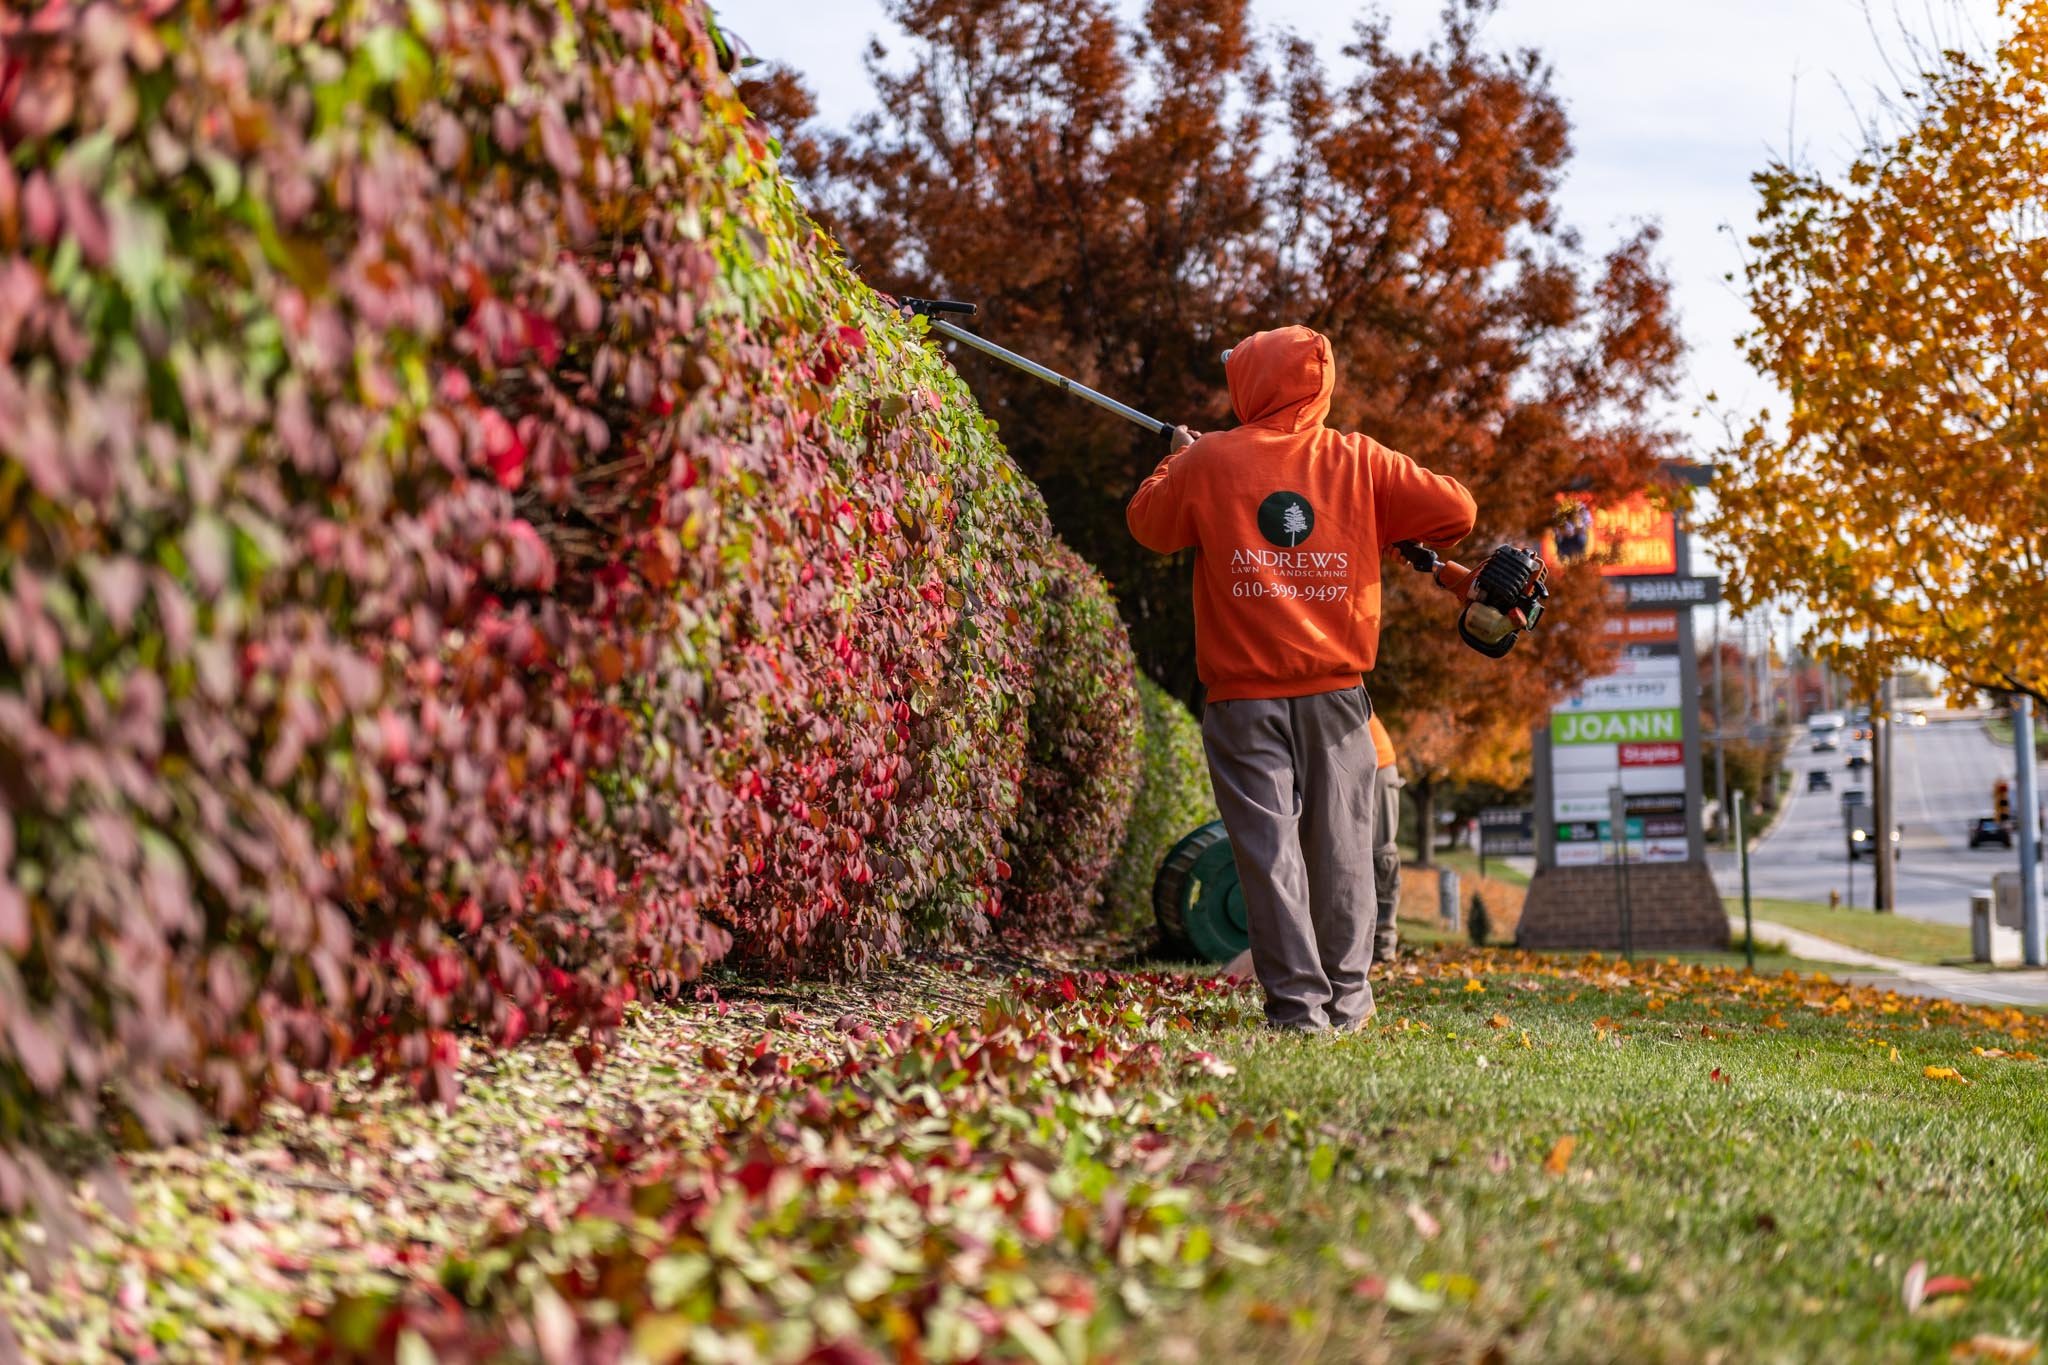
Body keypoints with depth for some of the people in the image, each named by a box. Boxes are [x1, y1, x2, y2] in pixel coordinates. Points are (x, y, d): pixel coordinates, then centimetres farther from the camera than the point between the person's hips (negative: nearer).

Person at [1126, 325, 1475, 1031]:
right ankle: (1347, 998, 16)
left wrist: (1175, 459, 31)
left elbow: (1146, 524, 14)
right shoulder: (1360, 461, 3)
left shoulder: (1209, 460, -1)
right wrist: (1400, 537, 23)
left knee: (1268, 845, -1)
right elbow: (1456, 510, 4)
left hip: (1245, 693, -2)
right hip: (1336, 690, 2)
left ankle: (1297, 1003, -6)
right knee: (1339, 843, 10)